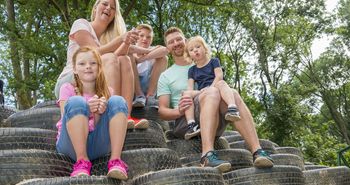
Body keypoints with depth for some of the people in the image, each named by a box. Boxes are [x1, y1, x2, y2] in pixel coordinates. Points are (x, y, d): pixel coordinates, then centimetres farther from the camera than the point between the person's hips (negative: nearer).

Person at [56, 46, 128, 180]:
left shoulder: (106, 92, 10)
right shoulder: (67, 88, 4)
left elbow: (103, 125, 3)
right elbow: (67, 119, -7)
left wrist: (98, 114, -19)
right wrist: (86, 110, -26)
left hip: (98, 145, 2)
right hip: (72, 145, -2)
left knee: (117, 101, -19)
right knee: (76, 102, -27)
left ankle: (115, 160, -25)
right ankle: (82, 160, -26)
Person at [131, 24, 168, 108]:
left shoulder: (152, 50, 5)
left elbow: (164, 50, -19)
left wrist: (142, 59, -28)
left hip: (149, 88, 1)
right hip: (131, 90, -1)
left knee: (162, 58, -11)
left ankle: (150, 96, -16)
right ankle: (139, 96, -20)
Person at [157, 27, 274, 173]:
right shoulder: (165, 76, 17)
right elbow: (162, 110, 7)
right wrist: (178, 111, -17)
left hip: (215, 122, 3)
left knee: (233, 94, -28)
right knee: (212, 92, -32)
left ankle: (257, 152, -41)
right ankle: (208, 155, -51)